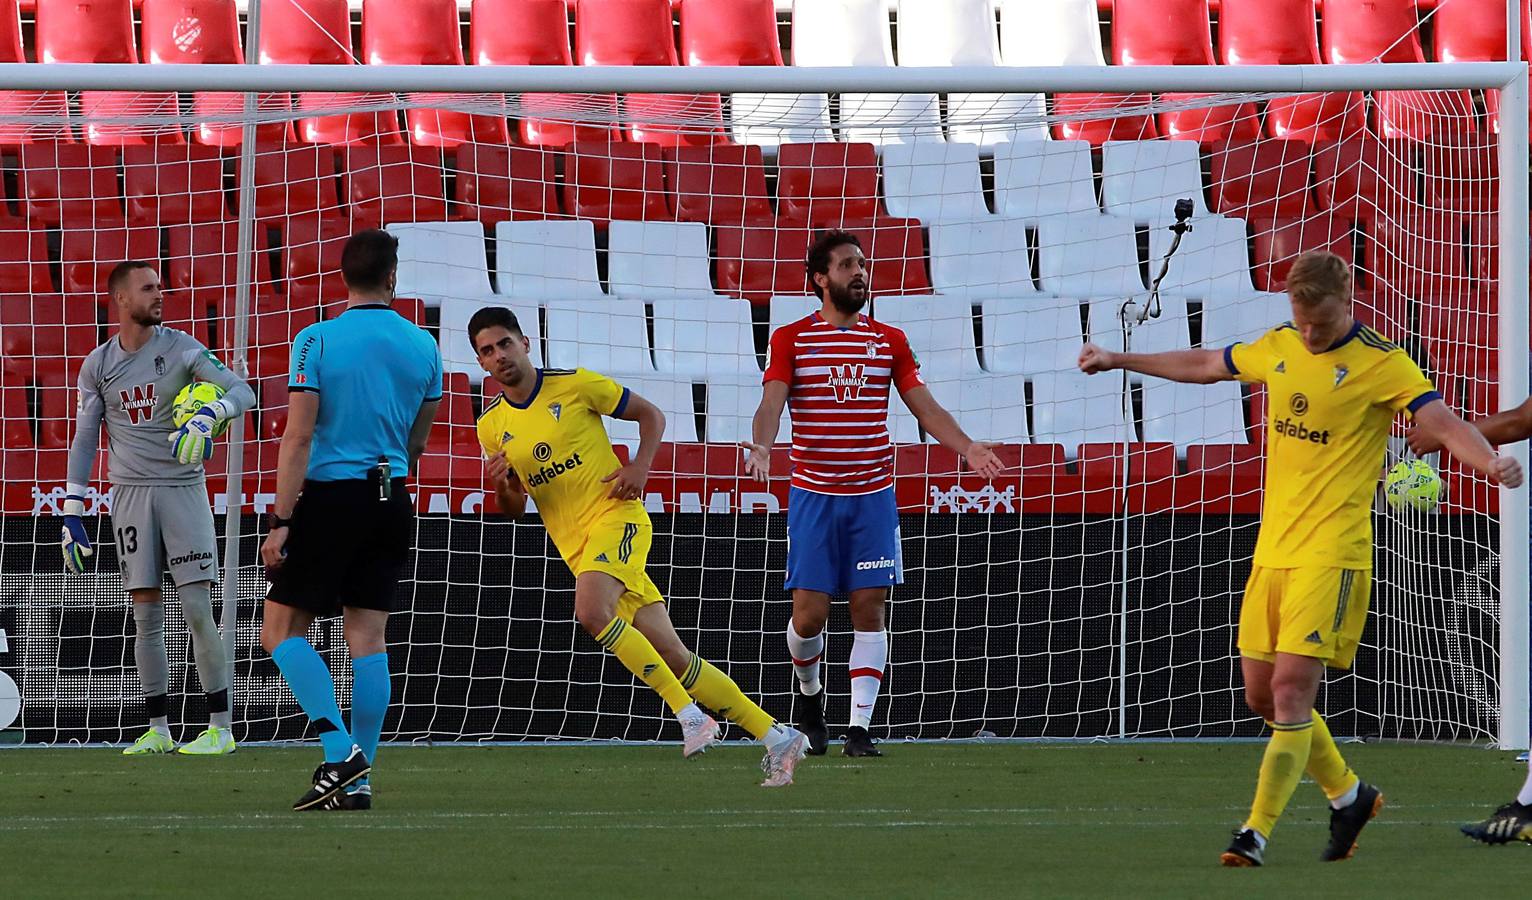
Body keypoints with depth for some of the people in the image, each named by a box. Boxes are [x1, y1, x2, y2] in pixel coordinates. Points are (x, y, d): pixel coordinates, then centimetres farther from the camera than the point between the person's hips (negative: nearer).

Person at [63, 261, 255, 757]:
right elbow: (84, 441, 9)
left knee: (198, 609, -8)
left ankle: (220, 728, -5)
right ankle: (158, 729, 9)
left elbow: (243, 391, -7)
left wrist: (207, 416, -28)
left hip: (183, 488, -3)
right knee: (146, 616, 3)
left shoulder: (181, 348, -1)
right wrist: (72, 515, 5)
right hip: (130, 493, 3)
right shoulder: (98, 364, 6)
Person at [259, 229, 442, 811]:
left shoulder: (317, 341, -9)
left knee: (281, 631, 4)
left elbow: (298, 437, -13)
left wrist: (281, 520, -11)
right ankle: (358, 781, 5)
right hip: (391, 501, 5)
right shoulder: (422, 345, 5)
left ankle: (340, 750, -12)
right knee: (368, 637, 7)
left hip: (330, 498, -5)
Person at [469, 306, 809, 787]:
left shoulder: (575, 385, -3)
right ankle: (775, 736, 5)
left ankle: (688, 713, -24)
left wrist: (639, 466, -10)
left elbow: (651, 415, 7)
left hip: (617, 517, -5)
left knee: (591, 612, -32)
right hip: (575, 545, 5)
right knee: (672, 656, -1)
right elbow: (514, 509, 16)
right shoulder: (492, 425, 9)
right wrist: (501, 486, -7)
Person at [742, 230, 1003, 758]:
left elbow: (925, 406, 5)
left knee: (869, 610, -4)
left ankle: (859, 727, -2)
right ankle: (808, 691, 26)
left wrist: (966, 447, -13)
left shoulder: (889, 342, 9)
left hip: (873, 495, 2)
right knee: (809, 614, -4)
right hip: (813, 496, -2)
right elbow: (772, 401, -11)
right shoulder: (791, 340, 2)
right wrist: (761, 446, -32)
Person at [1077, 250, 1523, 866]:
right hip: (1272, 549, 7)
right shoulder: (1278, 348, 9)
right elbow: (1203, 366, 27)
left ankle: (1256, 833, -10)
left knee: (1292, 687, -15)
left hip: (1331, 554, -7)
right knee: (1262, 695, 10)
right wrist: (1119, 360, 37)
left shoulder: (1380, 364, -10)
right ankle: (1349, 796, 30)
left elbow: (1443, 424, -21)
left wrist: (1490, 461, -42)